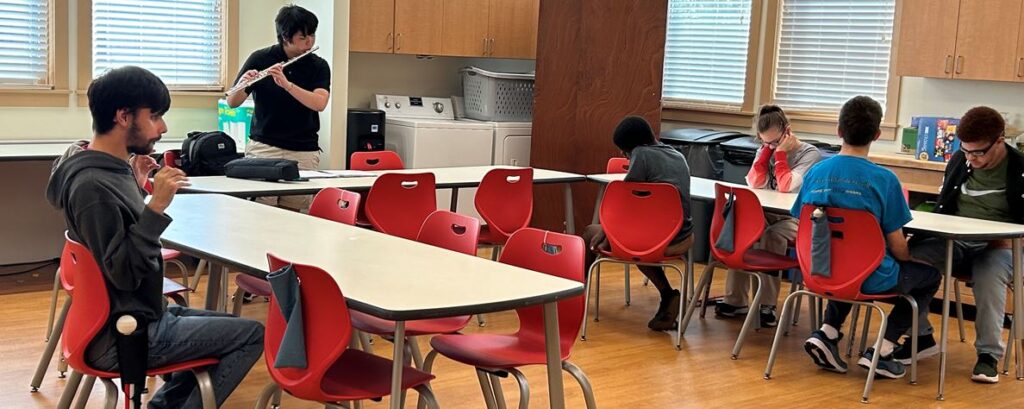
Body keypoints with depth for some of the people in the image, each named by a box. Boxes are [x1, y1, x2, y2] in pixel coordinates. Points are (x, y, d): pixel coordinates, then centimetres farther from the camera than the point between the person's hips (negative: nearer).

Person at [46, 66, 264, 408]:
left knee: (232, 327, 23)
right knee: (253, 335, -5)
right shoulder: (92, 185, -24)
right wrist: (156, 206, -31)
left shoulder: (111, 169, 5)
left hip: (142, 314, 10)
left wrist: (136, 187, 8)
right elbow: (123, 274, -25)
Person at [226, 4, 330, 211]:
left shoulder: (319, 66, 1)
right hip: (263, 147, -1)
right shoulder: (260, 59, -1)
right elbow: (232, 102, -1)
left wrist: (286, 84, -28)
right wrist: (242, 84, -23)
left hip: (303, 152, 1)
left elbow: (320, 103, -16)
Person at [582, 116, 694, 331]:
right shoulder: (679, 157, 14)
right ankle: (667, 295, 16)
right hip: (682, 239, 7)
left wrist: (604, 231, 1)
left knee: (591, 233, 14)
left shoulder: (642, 154, -6)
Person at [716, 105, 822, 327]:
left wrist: (781, 153, -14)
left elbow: (786, 187, -20)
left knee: (772, 235, -36)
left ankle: (767, 305, -29)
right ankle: (736, 300, -20)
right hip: (768, 213, 5)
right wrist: (767, 150, -6)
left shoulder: (809, 154, -9)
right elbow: (754, 183, -3)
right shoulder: (767, 149, 10)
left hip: (797, 218, -5)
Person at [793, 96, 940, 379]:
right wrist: (908, 255, 13)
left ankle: (827, 332, 17)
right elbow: (897, 247, -11)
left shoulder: (815, 173, -4)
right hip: (870, 279, -5)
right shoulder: (883, 179, -16)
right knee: (929, 275, 21)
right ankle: (882, 350, 7)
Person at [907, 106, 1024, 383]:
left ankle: (988, 354, -22)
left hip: (997, 246, -4)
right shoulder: (959, 161, 8)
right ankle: (922, 337, -10)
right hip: (954, 241, 4)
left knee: (989, 276, -39)